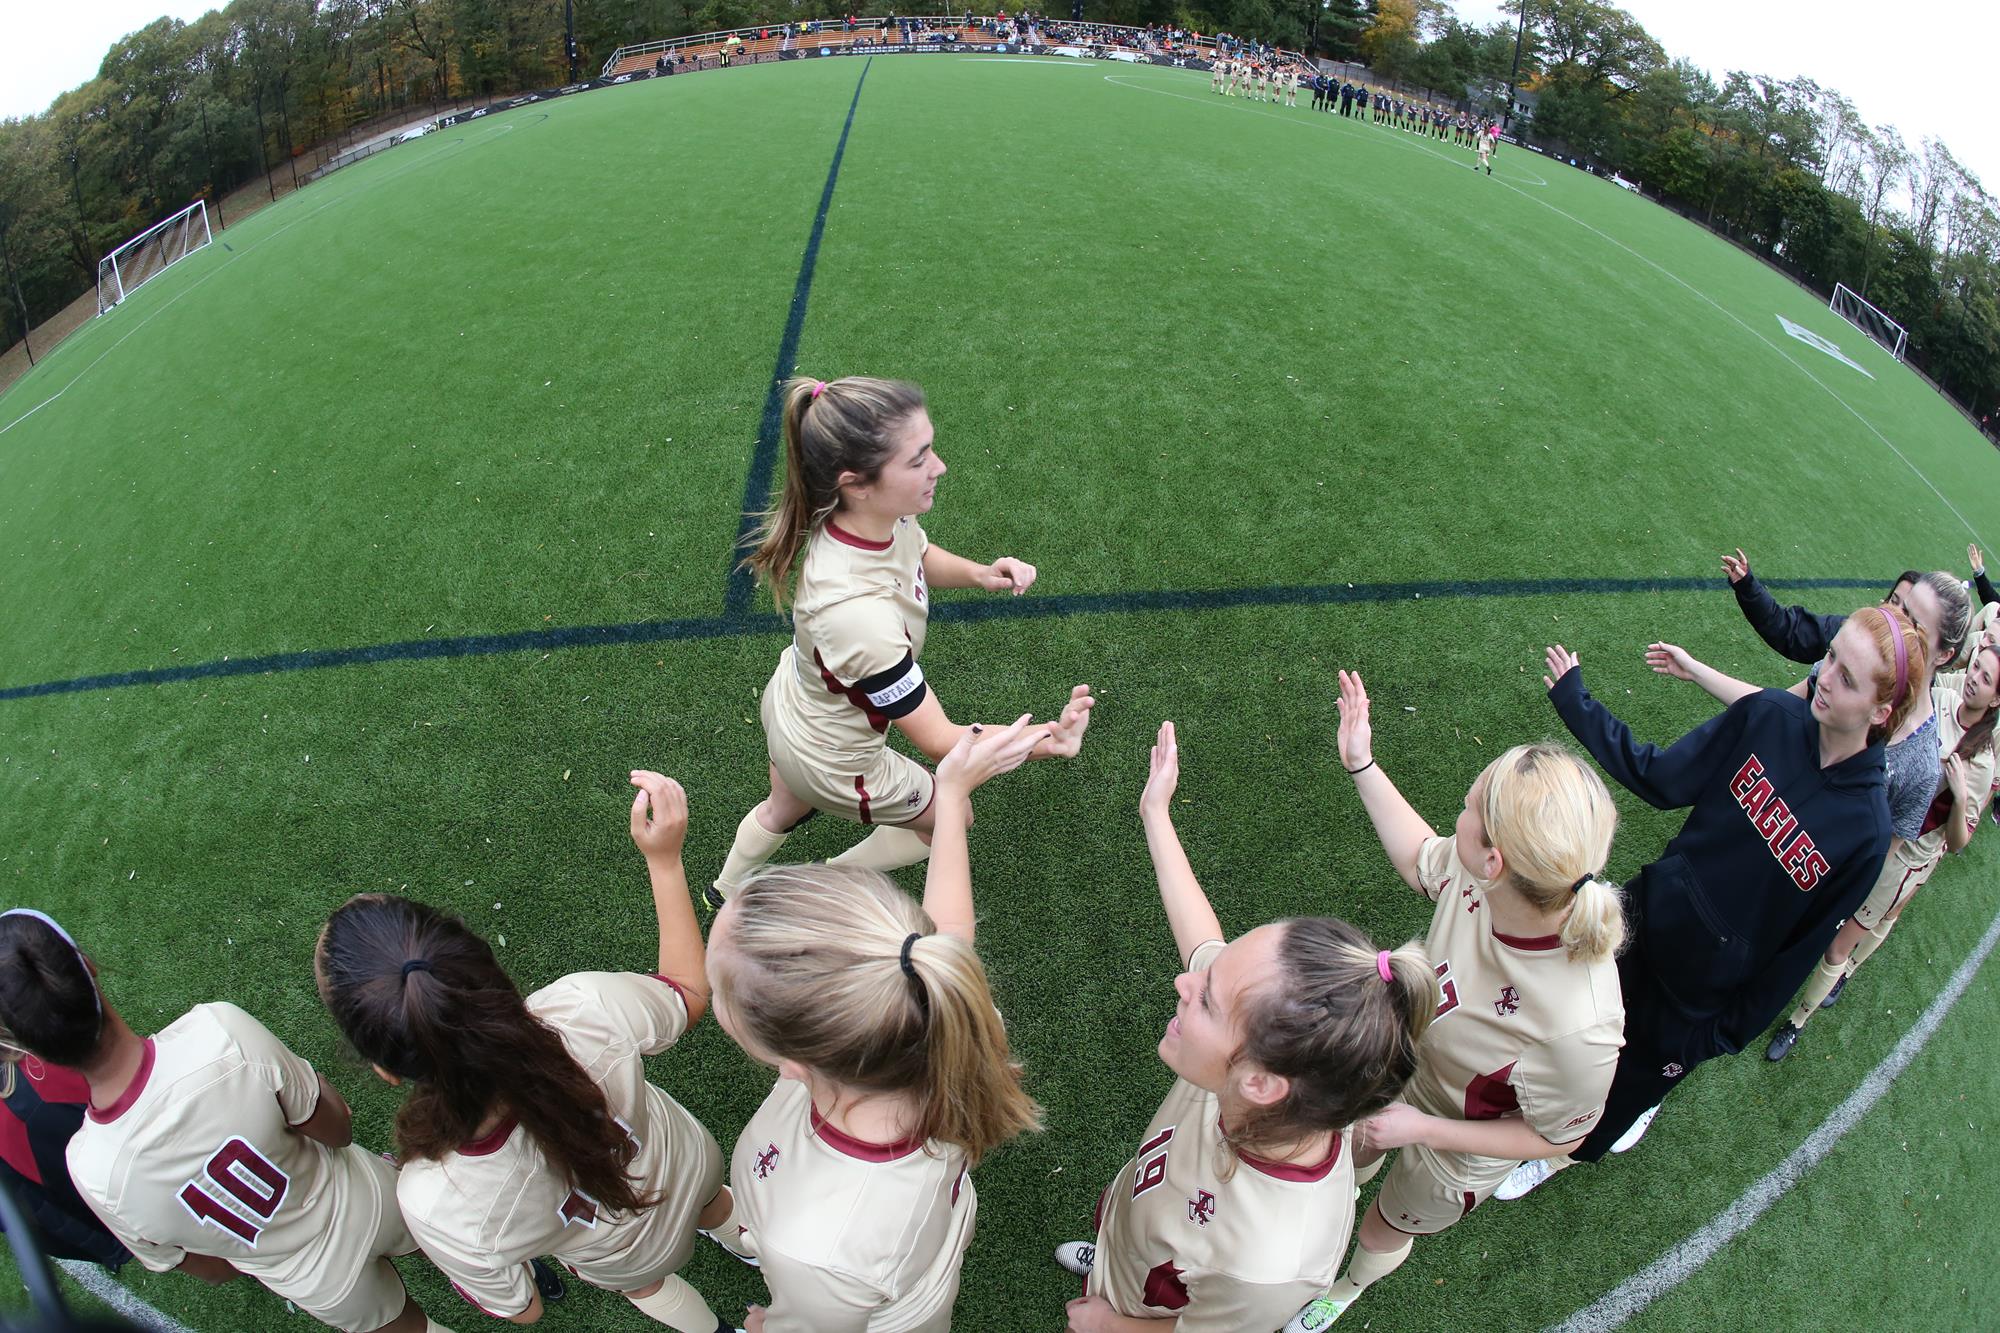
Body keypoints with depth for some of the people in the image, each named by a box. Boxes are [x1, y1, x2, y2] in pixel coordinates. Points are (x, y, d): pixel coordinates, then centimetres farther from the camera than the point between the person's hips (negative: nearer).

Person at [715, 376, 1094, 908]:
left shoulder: (881, 514, -23)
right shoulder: (854, 610, -47)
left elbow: (920, 557, 3)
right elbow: (939, 742, -36)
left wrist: (979, 574, -17)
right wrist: (1044, 740, -49)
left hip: (790, 702, 7)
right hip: (831, 761, -7)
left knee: (784, 810, 38)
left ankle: (726, 894, 69)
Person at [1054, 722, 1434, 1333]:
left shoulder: (1265, 1265, -47)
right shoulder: (1257, 1060, -35)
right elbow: (1202, 939, -16)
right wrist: (1155, 815, -8)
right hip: (1129, 1214, 5)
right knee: (1105, 1254, 37)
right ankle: (1105, 1259, 69)